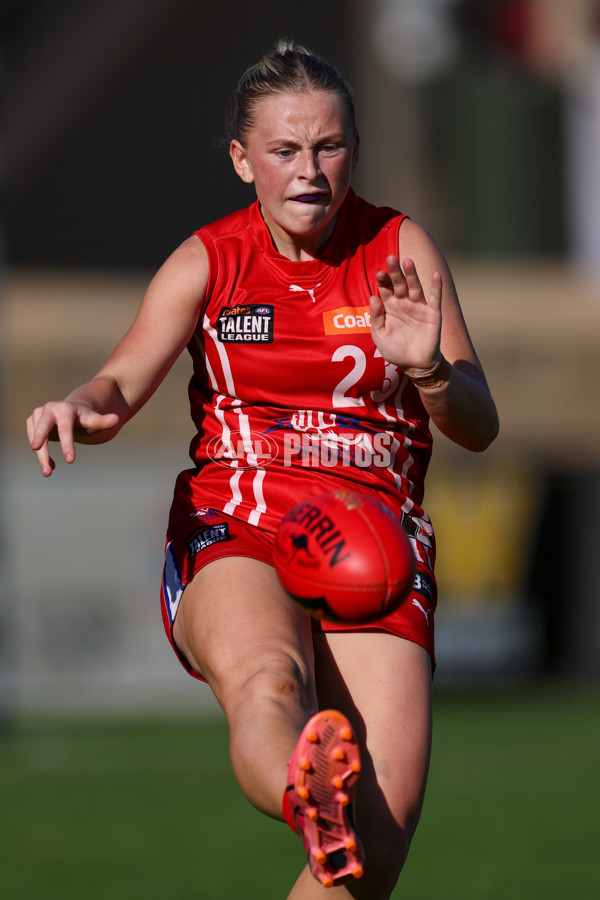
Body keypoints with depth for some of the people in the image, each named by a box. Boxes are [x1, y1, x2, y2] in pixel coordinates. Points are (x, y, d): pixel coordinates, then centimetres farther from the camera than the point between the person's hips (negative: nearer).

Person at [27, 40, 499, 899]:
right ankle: (309, 803, -73)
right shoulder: (209, 260, 8)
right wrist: (82, 408, -33)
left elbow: (479, 429, 3)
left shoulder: (400, 249, 8)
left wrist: (430, 369, -20)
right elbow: (125, 381, -8)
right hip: (234, 536, -1)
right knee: (268, 676, -40)